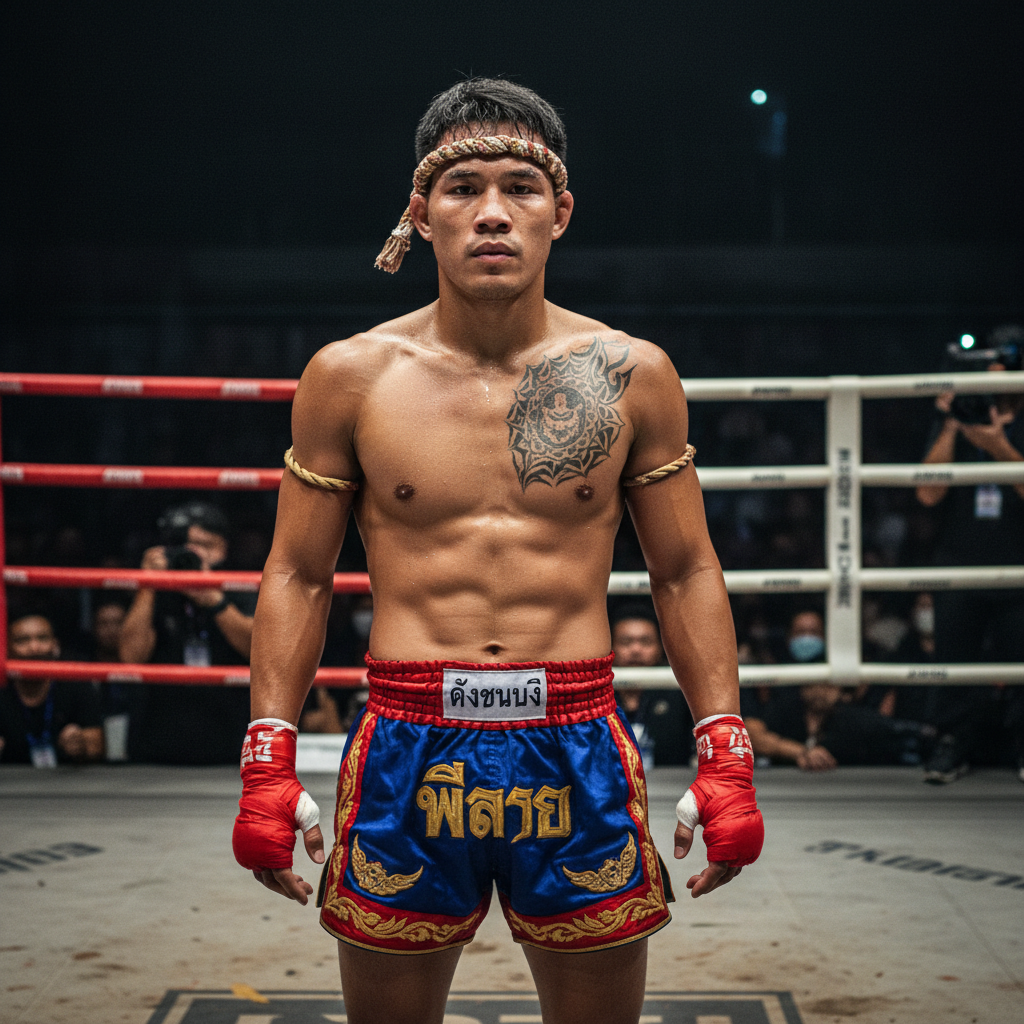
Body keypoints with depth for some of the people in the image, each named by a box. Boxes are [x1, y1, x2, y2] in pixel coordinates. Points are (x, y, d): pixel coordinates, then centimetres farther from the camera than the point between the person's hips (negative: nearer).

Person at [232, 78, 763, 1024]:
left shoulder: (632, 375, 3)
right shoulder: (350, 376, 2)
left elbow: (686, 573, 8)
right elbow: (298, 577, 7)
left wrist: (726, 756, 0)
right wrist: (269, 762, -1)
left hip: (579, 752, 0)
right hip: (407, 748, 0)